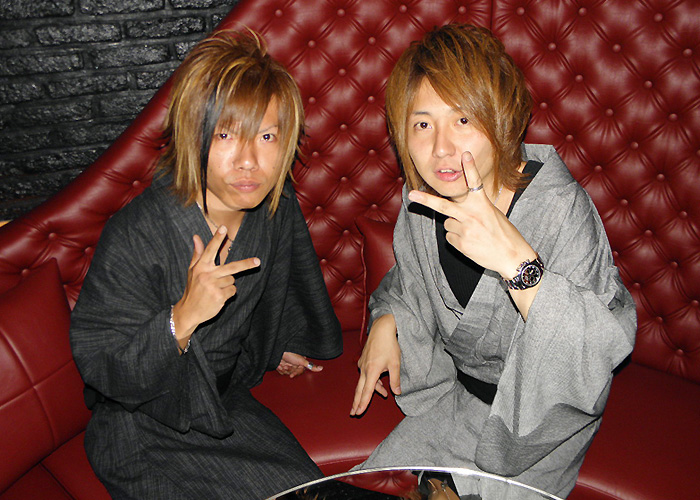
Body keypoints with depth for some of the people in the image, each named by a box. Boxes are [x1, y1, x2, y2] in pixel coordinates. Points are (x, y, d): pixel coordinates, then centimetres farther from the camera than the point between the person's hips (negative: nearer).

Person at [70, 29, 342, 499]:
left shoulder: (278, 208, -10)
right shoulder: (135, 235, -29)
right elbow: (98, 366, -24)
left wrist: (278, 347, 28)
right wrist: (183, 318, -40)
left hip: (227, 401, 6)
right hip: (147, 431, -5)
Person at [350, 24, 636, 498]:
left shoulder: (561, 208, -28)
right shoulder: (423, 195, -10)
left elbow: (608, 346, -36)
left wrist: (517, 260, -46)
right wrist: (387, 318, -7)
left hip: (540, 414, -5)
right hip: (456, 395, 5)